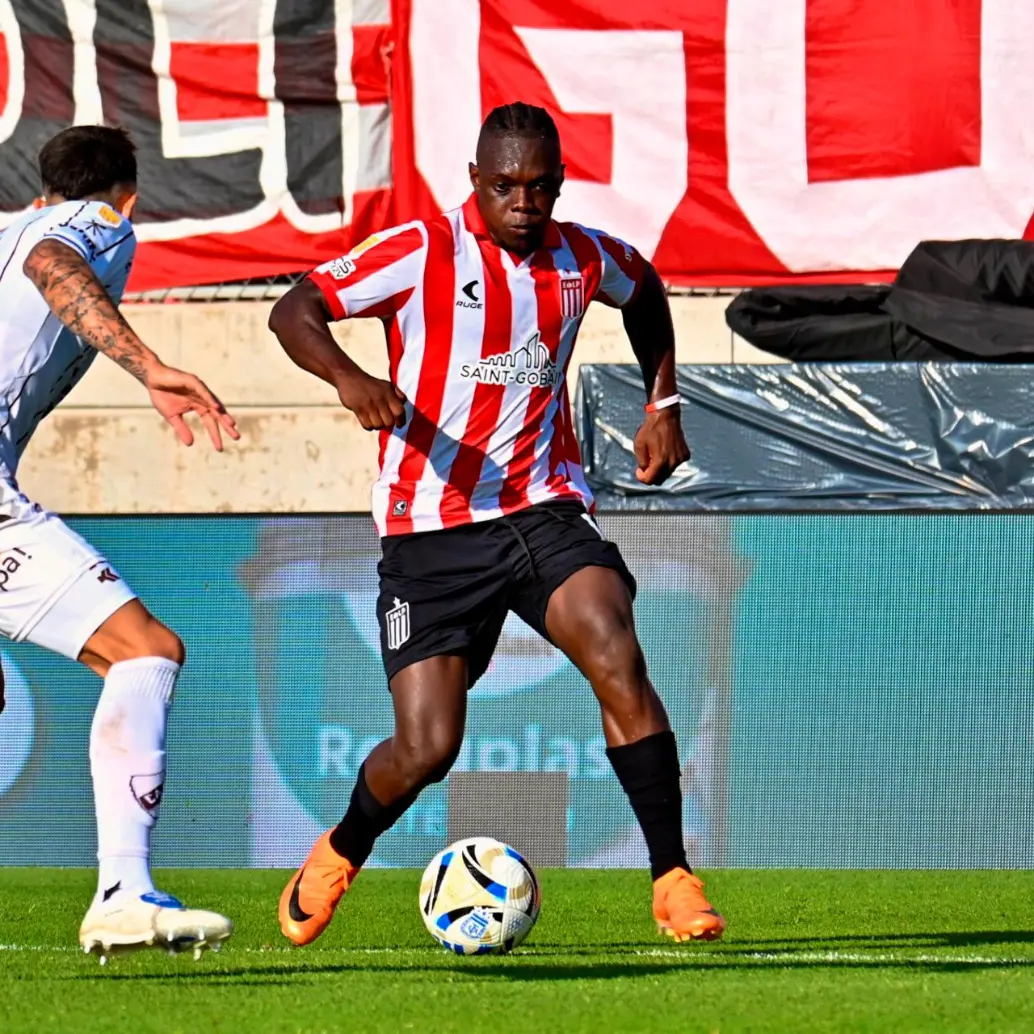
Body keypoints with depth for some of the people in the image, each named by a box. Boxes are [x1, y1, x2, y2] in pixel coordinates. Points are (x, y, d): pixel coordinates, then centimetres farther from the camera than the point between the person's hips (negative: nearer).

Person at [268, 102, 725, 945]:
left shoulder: (581, 258, 6)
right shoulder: (424, 253, -8)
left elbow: (645, 292, 30)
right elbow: (294, 311, -13)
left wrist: (663, 405, 21)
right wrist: (349, 378, -32)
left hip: (544, 510, 3)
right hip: (433, 532, -3)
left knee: (620, 665, -23)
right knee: (427, 750, -7)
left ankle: (674, 882, -16)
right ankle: (338, 856, 27)